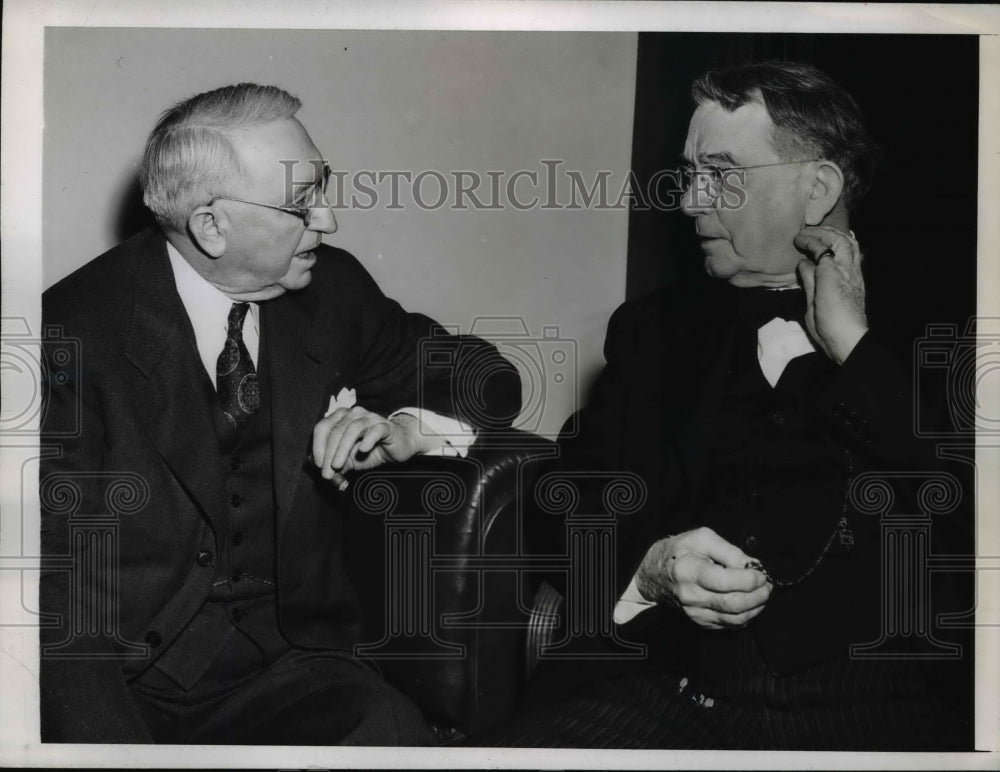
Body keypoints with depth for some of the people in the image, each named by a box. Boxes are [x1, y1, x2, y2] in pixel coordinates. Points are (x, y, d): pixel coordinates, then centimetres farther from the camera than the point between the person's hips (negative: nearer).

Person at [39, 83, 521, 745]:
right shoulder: (75, 330, -10)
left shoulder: (331, 290, 3)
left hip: (284, 659, 3)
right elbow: (59, 588, -13)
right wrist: (121, 742, -27)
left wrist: (406, 428, -7)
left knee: (392, 734, -26)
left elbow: (488, 379, 15)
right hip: (124, 675, -2)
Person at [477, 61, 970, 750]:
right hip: (669, 689, 2)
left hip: (871, 710, -1)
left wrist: (855, 346, -5)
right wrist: (646, 568, -8)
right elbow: (567, 500, 12)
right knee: (498, 748, -22)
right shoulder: (655, 330, 15)